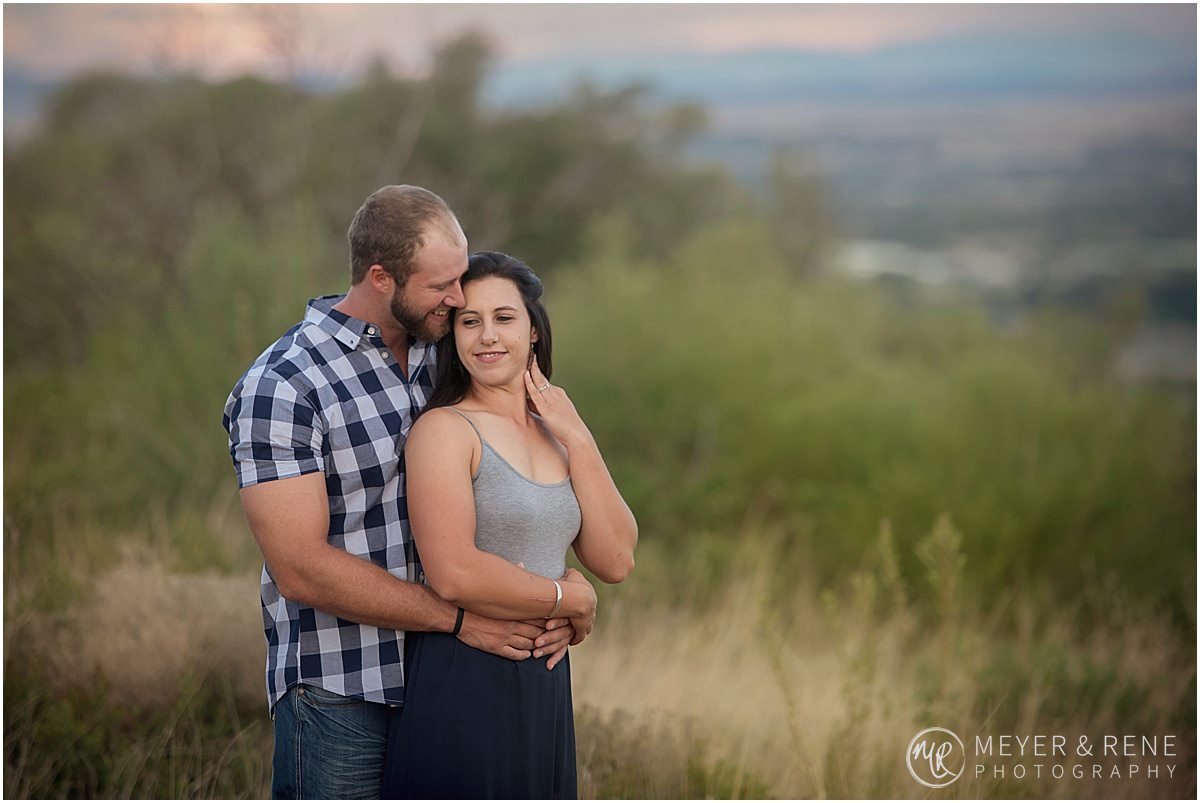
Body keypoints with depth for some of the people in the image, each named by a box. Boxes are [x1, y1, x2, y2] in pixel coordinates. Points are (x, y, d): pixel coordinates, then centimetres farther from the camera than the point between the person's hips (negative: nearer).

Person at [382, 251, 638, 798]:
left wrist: (577, 440, -3)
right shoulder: (445, 429, -10)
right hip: (462, 680, -7)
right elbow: (455, 575, -22)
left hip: (544, 680, 7)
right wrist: (570, 599, -8)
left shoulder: (555, 434, 12)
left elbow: (615, 562, 3)